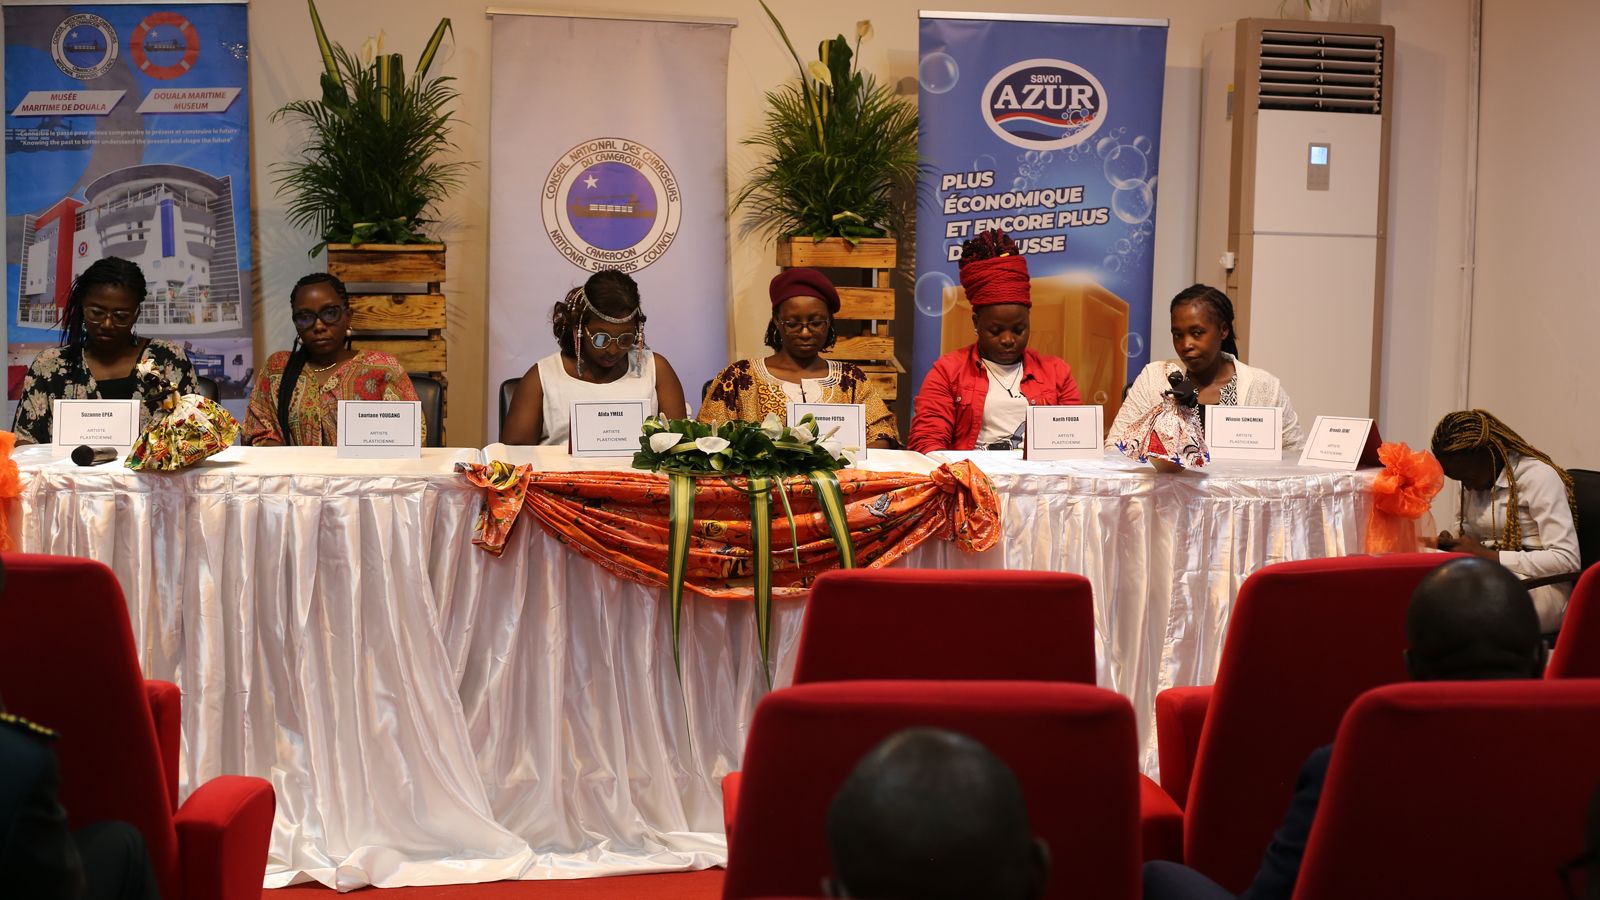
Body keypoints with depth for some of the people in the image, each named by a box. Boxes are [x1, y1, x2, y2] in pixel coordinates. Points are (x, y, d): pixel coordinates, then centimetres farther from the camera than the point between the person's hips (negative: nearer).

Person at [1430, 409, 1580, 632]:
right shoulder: (1475, 480, 13)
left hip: (1538, 585, -7)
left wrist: (1487, 555, -21)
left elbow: (1567, 560, -17)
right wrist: (1451, 542, 3)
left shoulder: (1539, 476, -10)